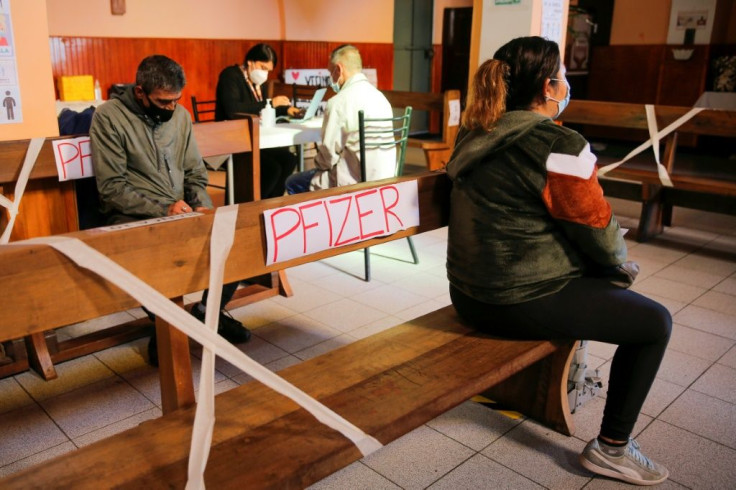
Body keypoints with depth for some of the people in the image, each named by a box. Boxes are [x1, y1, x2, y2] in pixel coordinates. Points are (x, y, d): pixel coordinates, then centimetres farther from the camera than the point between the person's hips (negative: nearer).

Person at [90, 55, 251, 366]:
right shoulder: (109, 116, -9)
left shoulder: (180, 115, 8)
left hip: (182, 211, 6)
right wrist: (163, 209, -21)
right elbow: (111, 188, -12)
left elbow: (195, 174, 13)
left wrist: (202, 206, -6)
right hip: (132, 216, -5)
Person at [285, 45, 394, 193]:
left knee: (293, 183, 11)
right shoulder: (379, 96, 7)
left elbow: (328, 155, -14)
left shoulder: (339, 102, -17)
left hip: (355, 181, -8)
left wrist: (318, 163, 8)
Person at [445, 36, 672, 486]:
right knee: (656, 323, 7)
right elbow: (600, 235, -14)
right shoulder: (560, 146, -19)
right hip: (523, 302, -9)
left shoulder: (475, 137, 6)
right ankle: (611, 449, 15)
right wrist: (620, 256, 10)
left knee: (605, 277, 30)